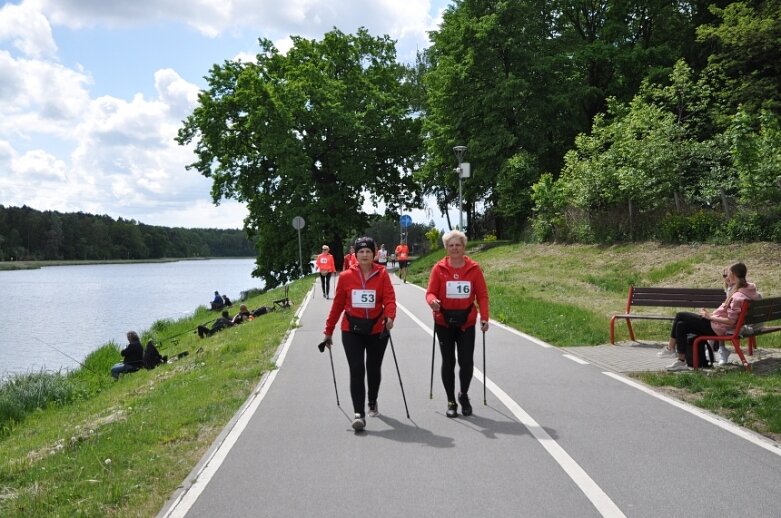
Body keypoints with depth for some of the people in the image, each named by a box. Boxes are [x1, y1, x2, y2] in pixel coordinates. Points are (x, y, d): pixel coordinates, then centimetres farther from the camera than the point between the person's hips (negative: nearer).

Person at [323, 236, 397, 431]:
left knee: (374, 369, 15)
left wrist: (390, 316, -32)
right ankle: (359, 414, -7)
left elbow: (389, 298, -11)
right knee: (356, 370, -10)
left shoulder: (382, 274, -3)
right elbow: (337, 305, 5)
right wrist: (328, 331, 7)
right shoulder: (346, 276, -1)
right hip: (352, 331, 0)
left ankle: (372, 403, 40)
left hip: (377, 330, 1)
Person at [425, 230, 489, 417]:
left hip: (466, 322, 0)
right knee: (448, 362, 7)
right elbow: (431, 292, -5)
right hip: (444, 322, 0)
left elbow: (482, 295, -1)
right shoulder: (439, 268, -4)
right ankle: (451, 402, 21)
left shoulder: (474, 268, -2)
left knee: (467, 362, -2)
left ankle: (464, 394, 26)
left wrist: (484, 317, -10)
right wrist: (433, 301, -27)